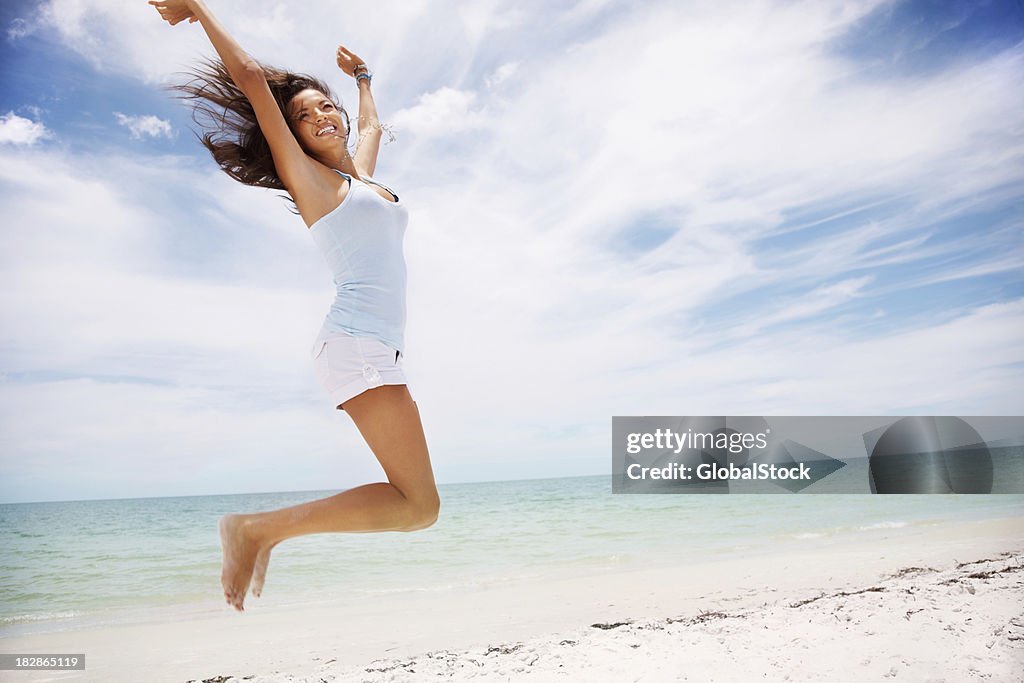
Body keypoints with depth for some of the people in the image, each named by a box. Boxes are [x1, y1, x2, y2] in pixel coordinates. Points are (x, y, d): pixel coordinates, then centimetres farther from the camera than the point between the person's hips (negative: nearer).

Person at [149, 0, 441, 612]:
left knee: (413, 499, 5)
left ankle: (269, 531, 11)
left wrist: (362, 76, 57)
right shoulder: (305, 176, 6)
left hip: (379, 351, 8)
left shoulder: (363, 174, 24)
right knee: (420, 505, -15)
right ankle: (256, 527, -9)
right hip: (356, 345, -8)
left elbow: (372, 124, 45)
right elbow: (254, 80, 4)